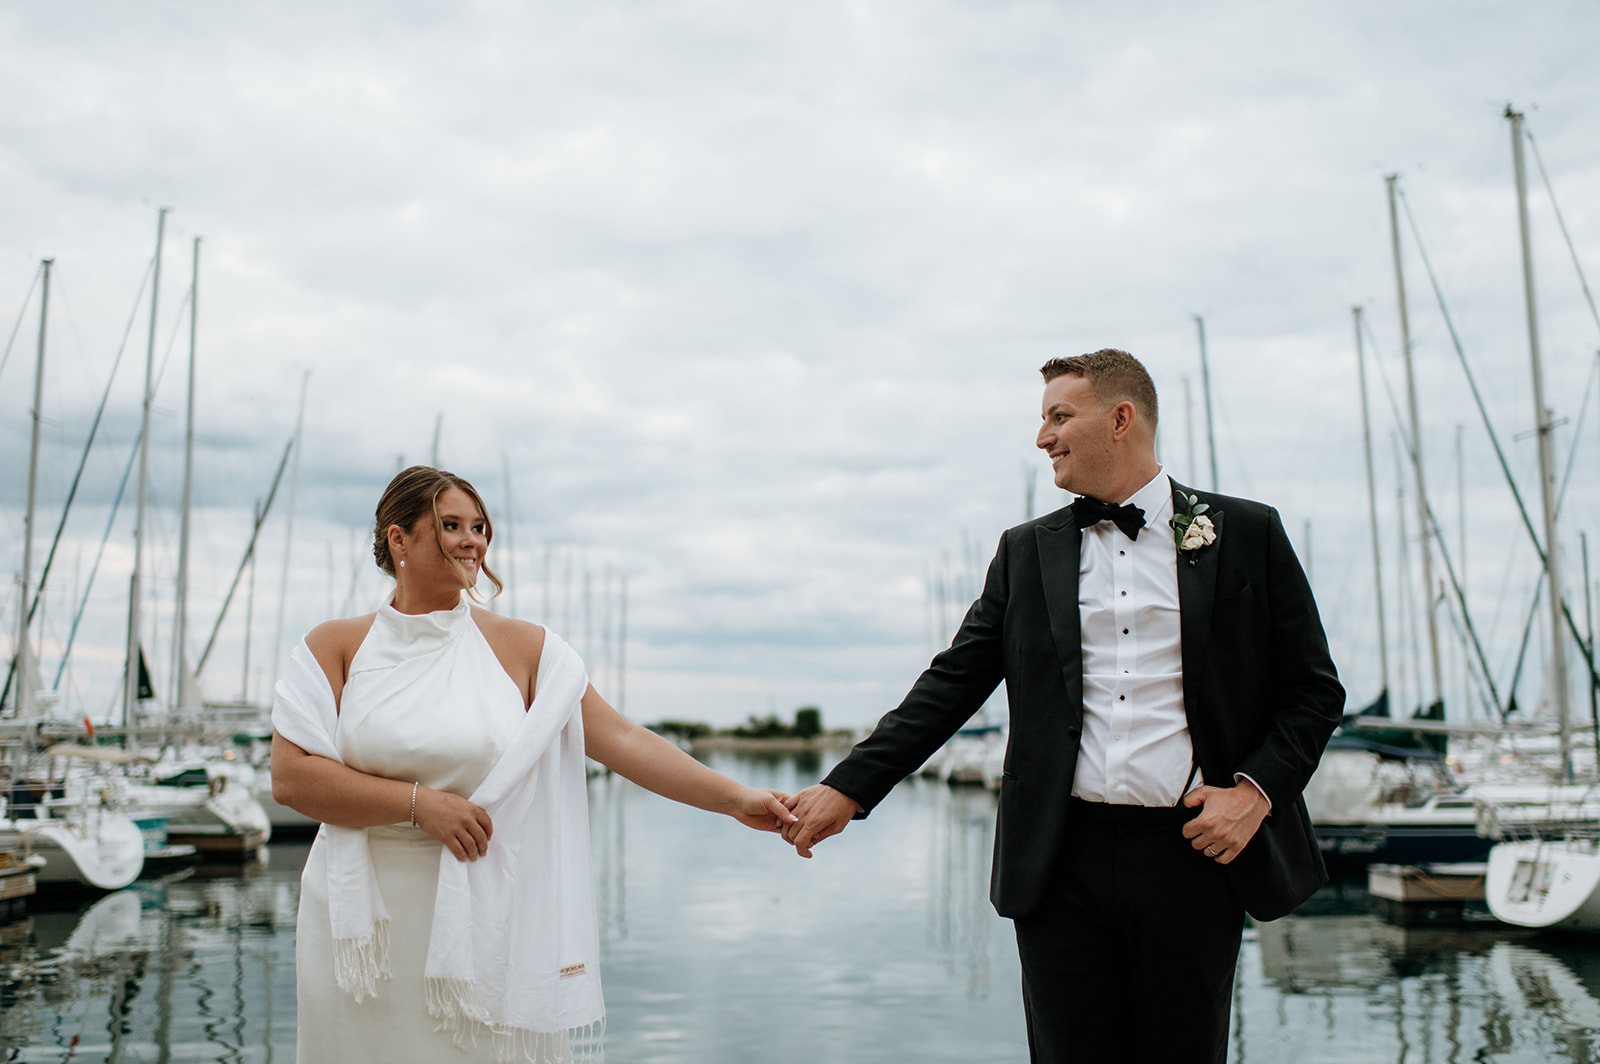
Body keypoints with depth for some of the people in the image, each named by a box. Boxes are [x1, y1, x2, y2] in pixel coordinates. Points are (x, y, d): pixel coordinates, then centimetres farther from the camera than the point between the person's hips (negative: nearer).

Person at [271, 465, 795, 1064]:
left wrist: (737, 800, -13)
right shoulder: (336, 647, 3)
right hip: (365, 922, 1)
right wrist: (420, 802, -14)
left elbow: (621, 739, -4)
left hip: (486, 921, 0)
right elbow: (290, 777, -6)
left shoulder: (521, 648, 2)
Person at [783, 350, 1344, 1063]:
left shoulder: (1247, 534, 5)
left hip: (1192, 853, -1)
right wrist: (849, 787, -3)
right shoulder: (1027, 551, 11)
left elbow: (1314, 689, 7)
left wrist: (1256, 789, -8)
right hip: (1062, 864, 2)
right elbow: (953, 683, 6)